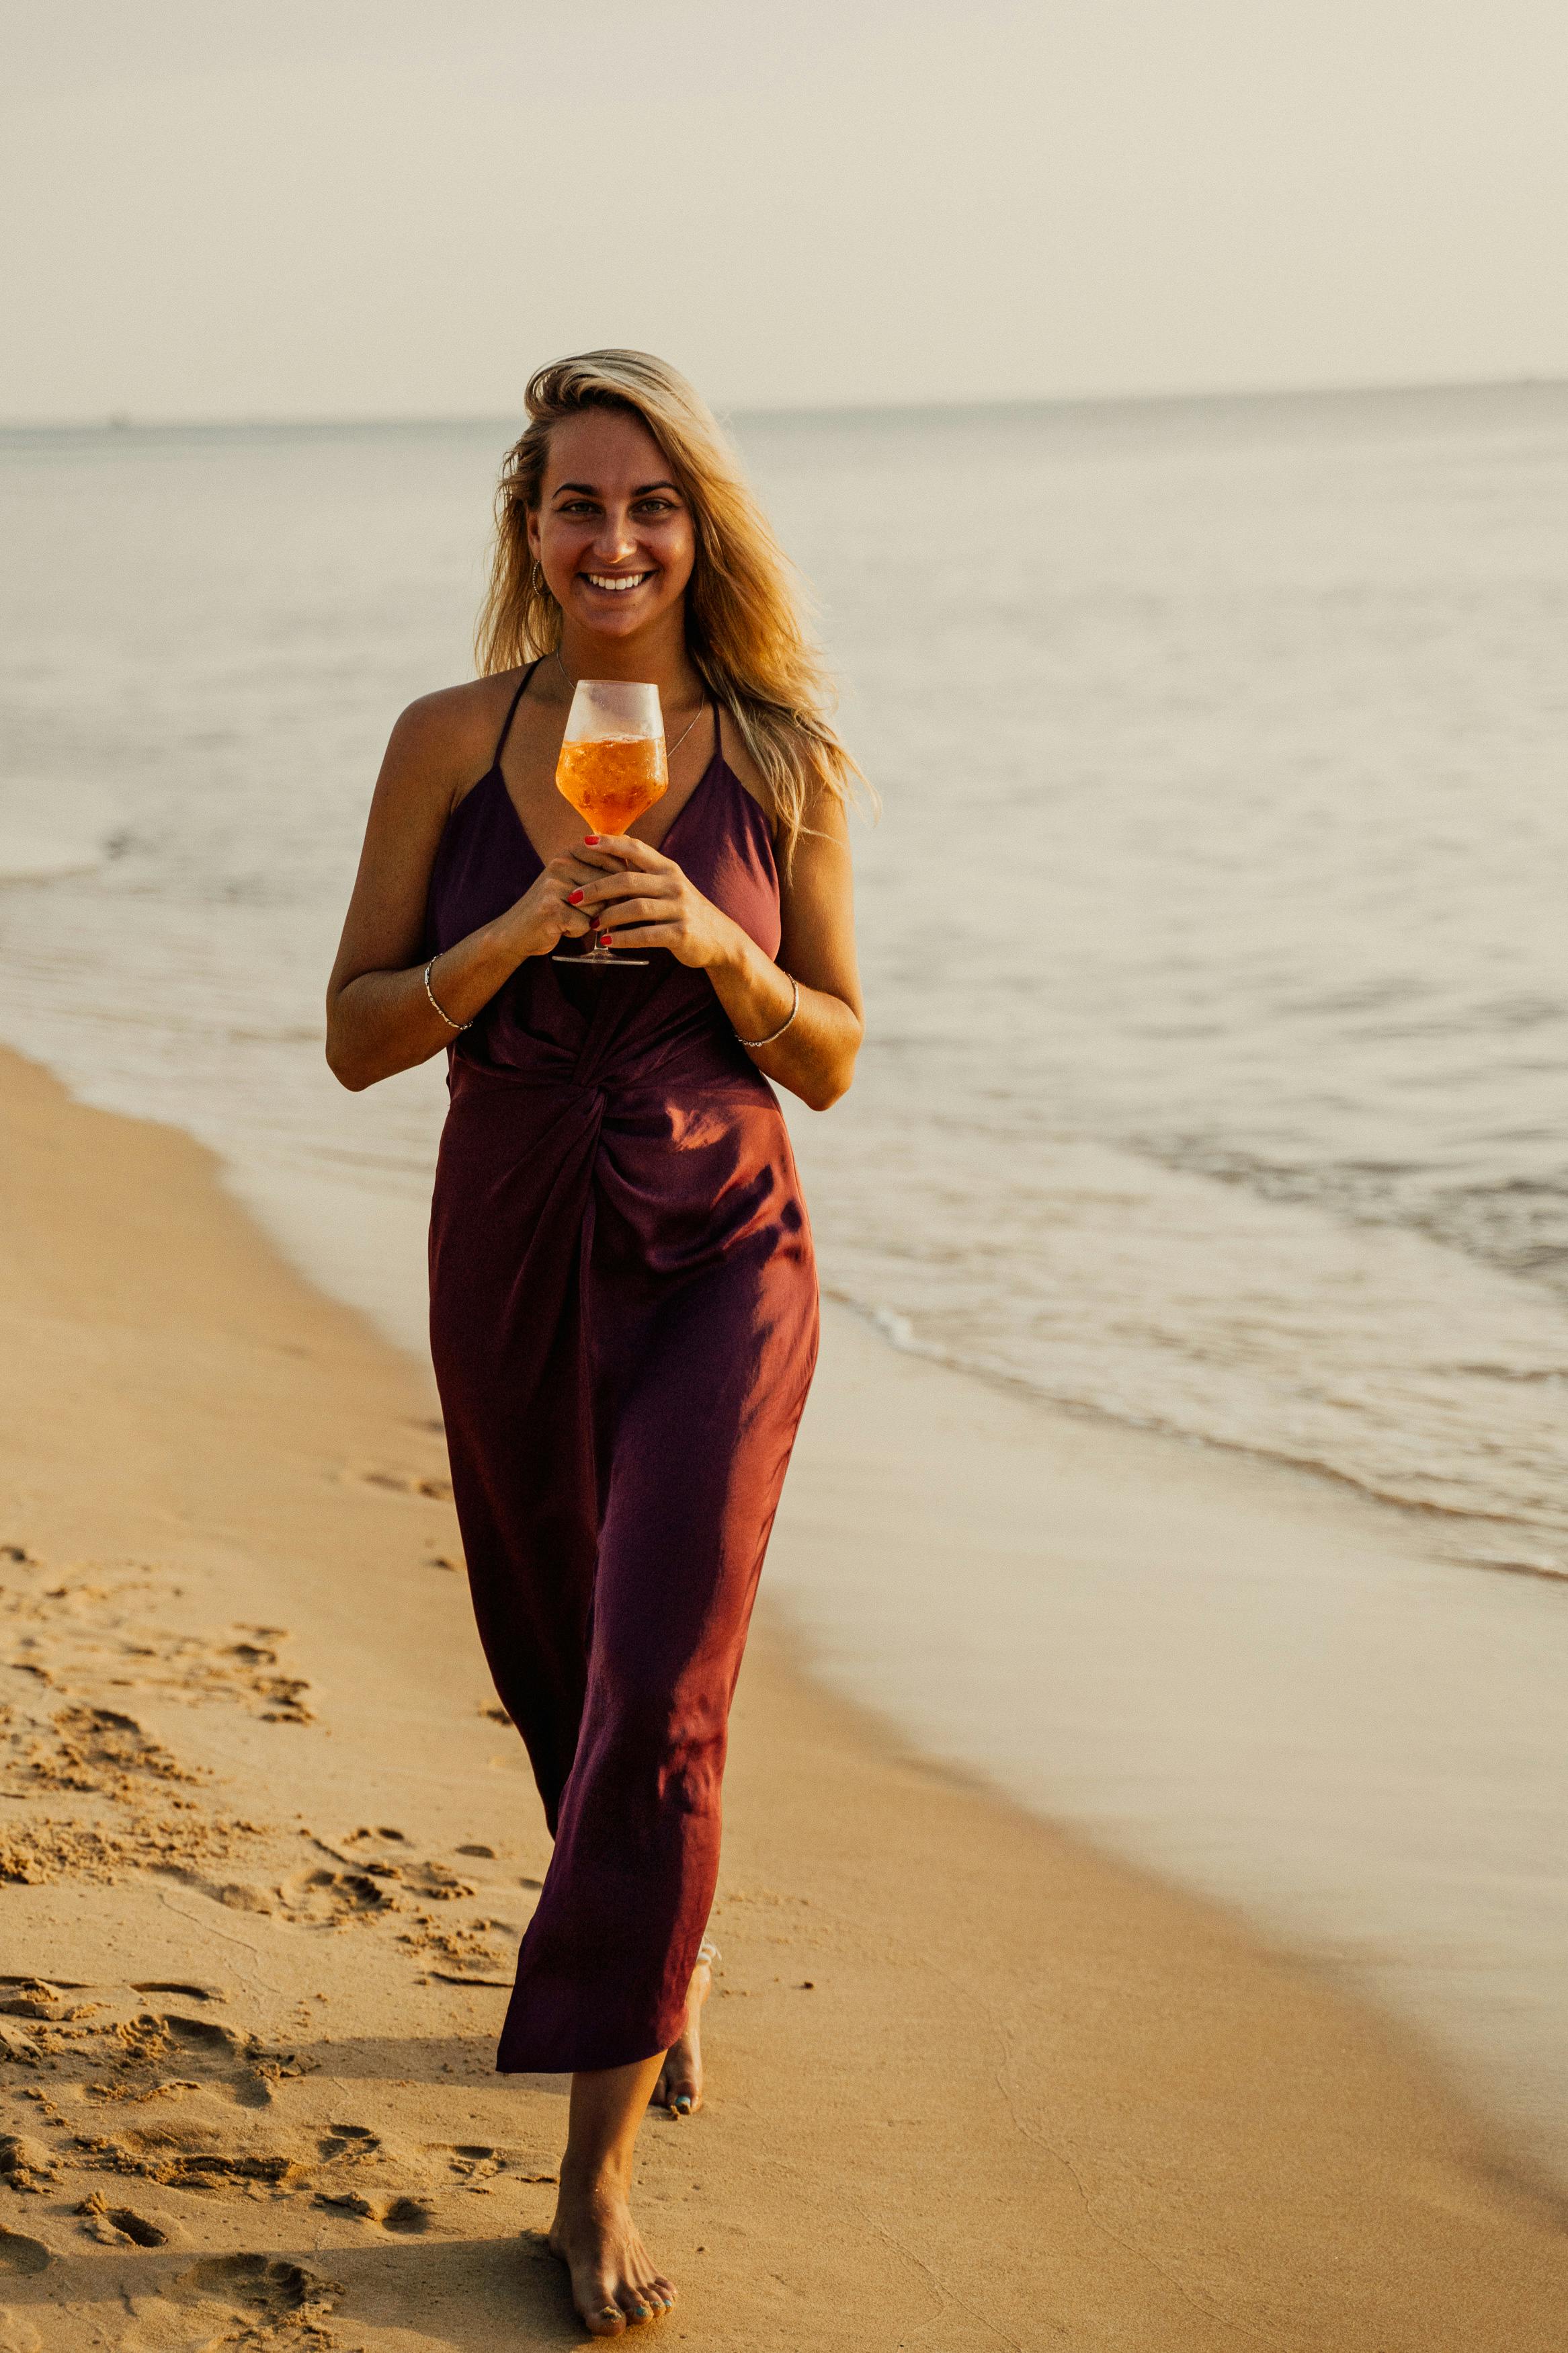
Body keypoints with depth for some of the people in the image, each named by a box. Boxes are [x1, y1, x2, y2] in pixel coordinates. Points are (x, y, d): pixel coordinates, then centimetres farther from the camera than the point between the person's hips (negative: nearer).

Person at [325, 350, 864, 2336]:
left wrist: (717, 948, -16)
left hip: (719, 1257, -2)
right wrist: (524, 927, -17)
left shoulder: (783, 761, -2)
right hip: (511, 1252, 2)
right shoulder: (450, 742, -2)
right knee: (558, 1668, 17)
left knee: (656, 1690, -12)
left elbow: (831, 1059, 3)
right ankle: (669, 1964, 47)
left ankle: (599, 2162, -2)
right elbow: (358, 1035, -1)